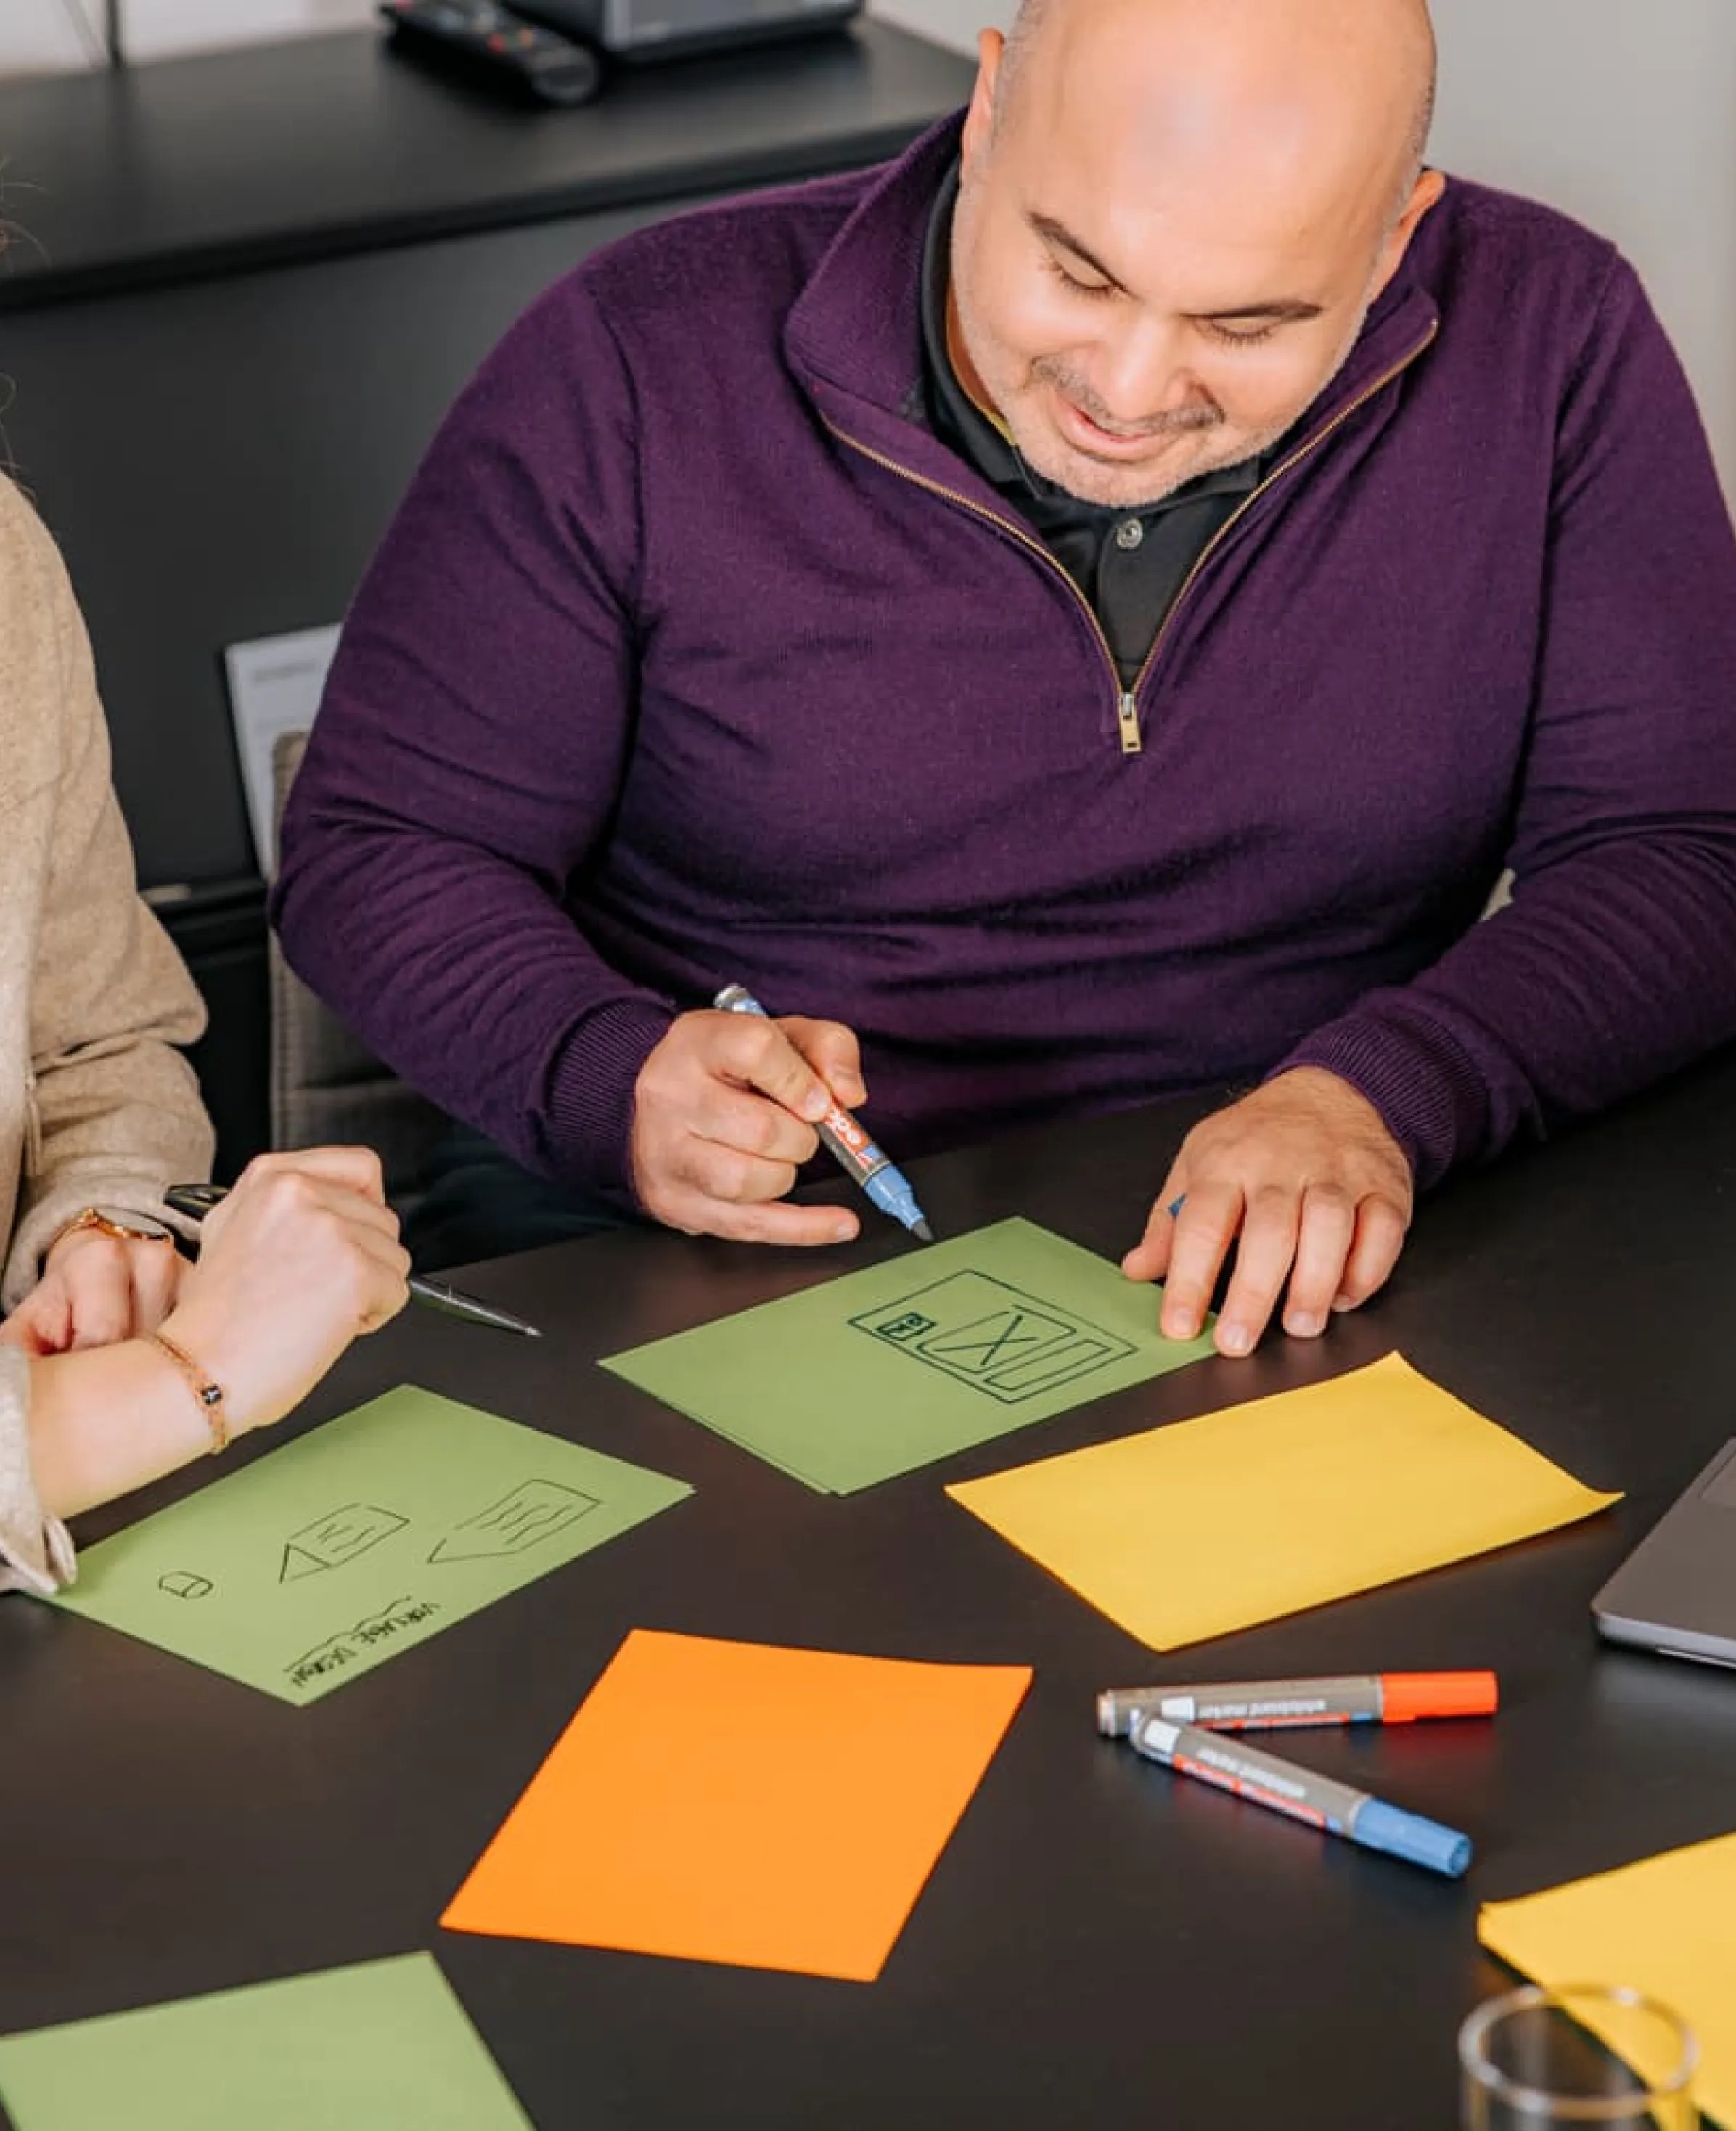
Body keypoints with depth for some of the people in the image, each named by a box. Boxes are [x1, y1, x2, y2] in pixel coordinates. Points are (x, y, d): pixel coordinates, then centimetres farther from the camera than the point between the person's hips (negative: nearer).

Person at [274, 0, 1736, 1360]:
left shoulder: (1547, 344, -5)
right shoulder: (643, 369, -9)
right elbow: (380, 847, -2)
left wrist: (1378, 1099, -24)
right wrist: (615, 1086, -23)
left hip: (1282, 1291, 1)